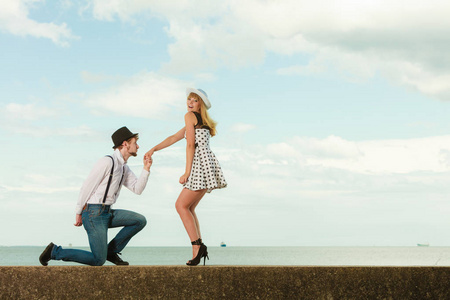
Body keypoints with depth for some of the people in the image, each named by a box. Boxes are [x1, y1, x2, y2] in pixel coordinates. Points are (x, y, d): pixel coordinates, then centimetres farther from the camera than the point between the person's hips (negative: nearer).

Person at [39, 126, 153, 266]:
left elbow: (137, 189, 8)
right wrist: (78, 213, -8)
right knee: (98, 261, -11)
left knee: (140, 220, -2)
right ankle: (55, 251, 1)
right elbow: (87, 186, -12)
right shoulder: (107, 162, -14)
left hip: (107, 213, 9)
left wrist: (146, 169, -4)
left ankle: (111, 250, 6)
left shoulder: (124, 168, 15)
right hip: (94, 213, -9)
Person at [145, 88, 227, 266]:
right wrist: (154, 149, 22)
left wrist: (187, 172, -9)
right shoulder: (200, 121, 26)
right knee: (189, 208, 13)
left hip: (200, 164, -9)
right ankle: (199, 247, 6)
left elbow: (190, 144, -8)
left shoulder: (190, 116, -2)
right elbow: (174, 138, 27)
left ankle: (197, 246, -15)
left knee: (181, 205, -4)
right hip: (207, 165, 9)